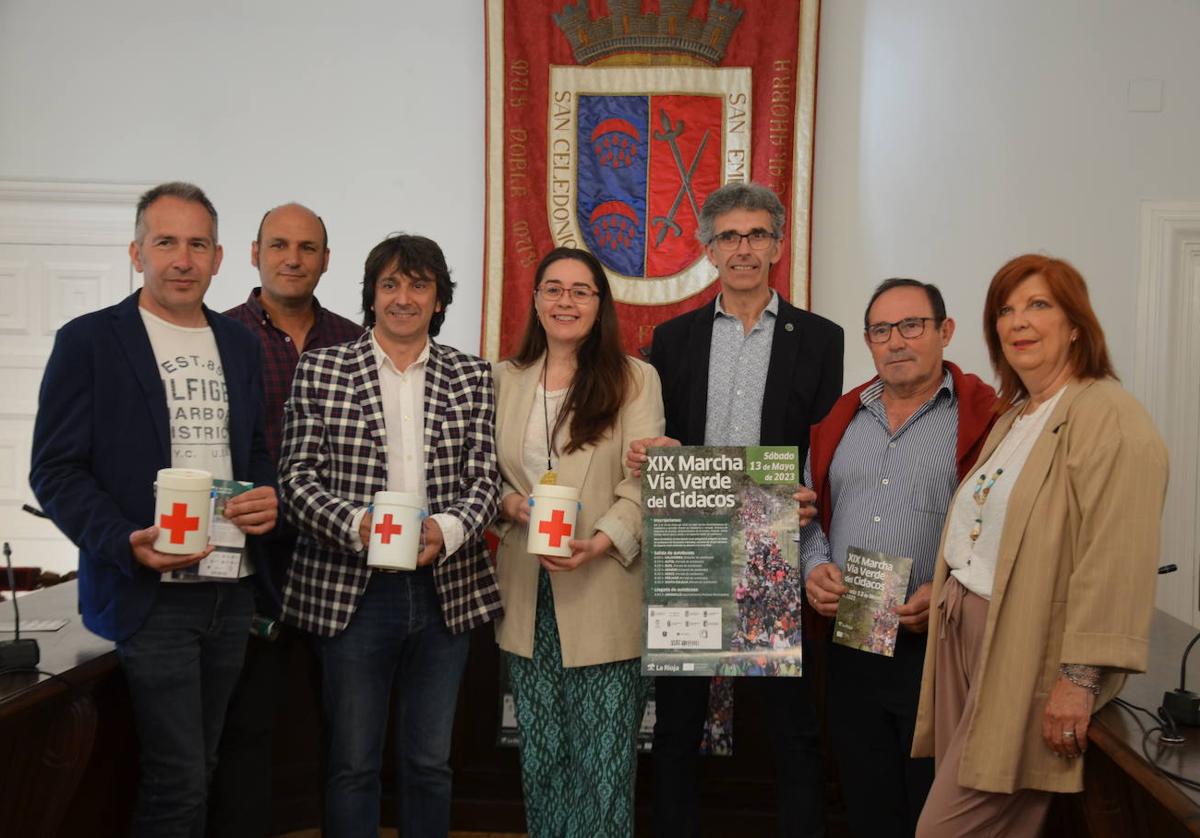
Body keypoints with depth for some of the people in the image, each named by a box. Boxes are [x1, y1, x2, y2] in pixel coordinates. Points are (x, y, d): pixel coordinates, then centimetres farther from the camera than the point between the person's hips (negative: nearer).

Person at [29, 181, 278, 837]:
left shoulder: (240, 345, 12)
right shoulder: (89, 341, -4)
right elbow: (56, 469, -6)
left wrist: (268, 497, -4)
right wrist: (127, 545, -21)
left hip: (231, 591, 5)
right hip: (149, 593, -5)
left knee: (196, 770, 16)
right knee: (177, 781, -4)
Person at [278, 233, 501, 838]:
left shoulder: (472, 376, 7)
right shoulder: (320, 370, 2)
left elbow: (483, 477, 2)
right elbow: (297, 476, -3)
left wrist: (445, 529, -19)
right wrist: (358, 524, -20)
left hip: (447, 589, 2)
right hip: (351, 589, -2)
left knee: (430, 762, 13)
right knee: (352, 763, 9)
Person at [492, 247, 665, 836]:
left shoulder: (634, 379, 0)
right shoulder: (506, 380, 11)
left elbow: (644, 484, -7)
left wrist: (600, 543, -22)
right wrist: (512, 504, -8)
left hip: (603, 596, -3)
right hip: (528, 596, 4)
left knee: (605, 761, -1)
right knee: (540, 757, 12)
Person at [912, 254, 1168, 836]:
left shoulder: (1109, 417, -13)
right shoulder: (1014, 417, 17)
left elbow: (1115, 560, -21)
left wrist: (1081, 677, -23)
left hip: (1027, 654, -8)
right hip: (964, 634, 8)